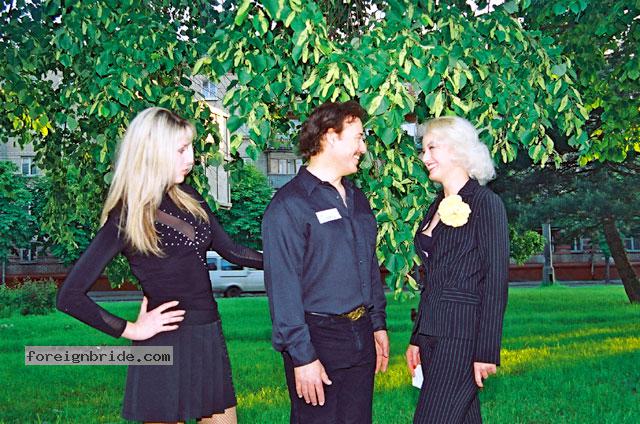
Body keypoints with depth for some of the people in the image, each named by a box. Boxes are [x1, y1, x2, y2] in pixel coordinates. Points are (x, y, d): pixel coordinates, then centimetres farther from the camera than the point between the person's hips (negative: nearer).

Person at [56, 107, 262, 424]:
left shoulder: (187, 197, 7)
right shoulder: (125, 218, -12)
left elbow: (229, 249, 16)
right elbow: (70, 296, -14)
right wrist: (130, 330, -10)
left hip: (208, 338, 7)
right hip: (166, 345, -6)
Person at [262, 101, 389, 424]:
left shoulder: (356, 199, 13)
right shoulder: (289, 205, -13)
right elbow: (282, 286, -17)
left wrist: (378, 324, 17)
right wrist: (302, 357, -19)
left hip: (361, 335, 7)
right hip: (318, 338, -7)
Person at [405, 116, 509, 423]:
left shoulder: (485, 203, -9)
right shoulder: (438, 207, 14)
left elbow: (496, 282, -12)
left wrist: (487, 351, -15)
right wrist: (417, 338, 16)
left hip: (463, 334, -8)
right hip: (433, 332, 8)